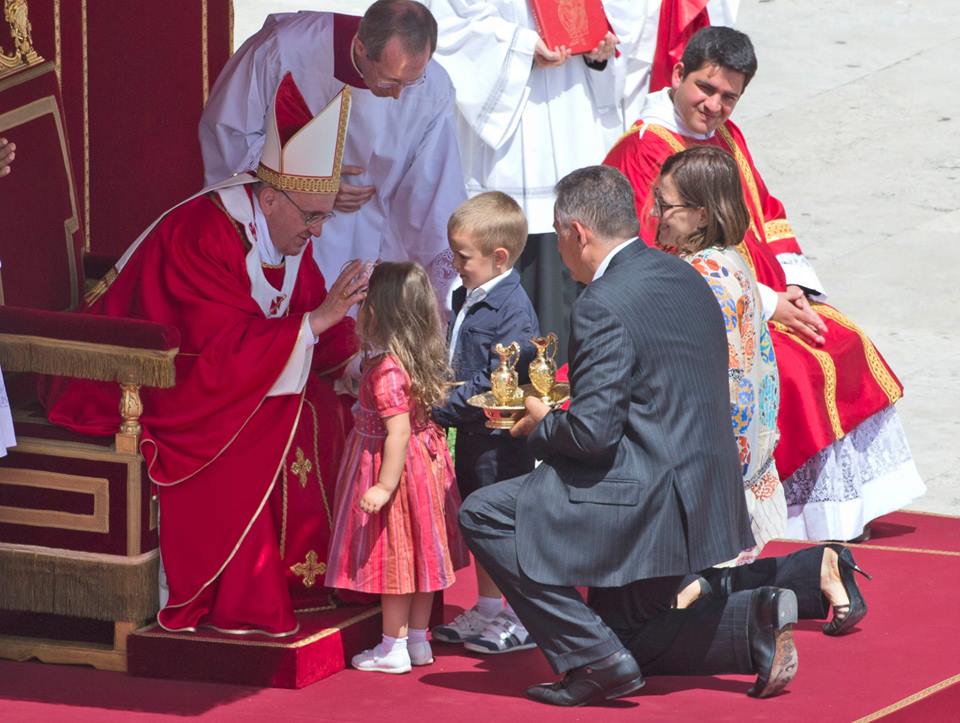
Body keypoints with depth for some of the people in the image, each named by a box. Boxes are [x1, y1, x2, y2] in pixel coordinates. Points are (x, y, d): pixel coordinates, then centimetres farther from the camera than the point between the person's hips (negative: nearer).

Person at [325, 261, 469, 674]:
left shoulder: (386, 369, -24)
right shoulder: (422, 361, 1)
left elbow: (399, 431, -26)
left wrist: (384, 486, -25)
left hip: (395, 466, -9)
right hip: (426, 460, 9)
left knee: (392, 558, 2)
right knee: (416, 555, 16)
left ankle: (393, 648, 10)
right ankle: (418, 640, 24)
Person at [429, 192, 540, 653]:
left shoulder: (513, 308, -20)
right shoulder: (465, 299, 9)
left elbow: (499, 380, -23)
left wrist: (445, 408, -22)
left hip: (501, 436, -9)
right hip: (470, 432, 9)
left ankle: (521, 618, 8)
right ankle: (487, 609, 30)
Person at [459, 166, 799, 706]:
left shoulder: (604, 306, -19)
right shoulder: (685, 278, 9)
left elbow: (591, 433, -23)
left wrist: (540, 424, -2)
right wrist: (561, 414, 17)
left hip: (645, 501, -10)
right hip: (707, 500, 10)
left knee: (484, 516, -4)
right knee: (629, 634, 25)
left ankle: (597, 661, -6)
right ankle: (753, 622, 6)